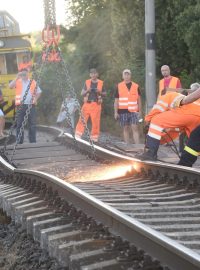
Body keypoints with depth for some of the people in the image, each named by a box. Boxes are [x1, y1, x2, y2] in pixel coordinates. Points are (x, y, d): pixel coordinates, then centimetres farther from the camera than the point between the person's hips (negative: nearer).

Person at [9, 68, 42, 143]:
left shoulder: (33, 82, 12)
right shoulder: (17, 82, 6)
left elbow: (39, 92, 20)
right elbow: (10, 86, -12)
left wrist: (35, 99, 4)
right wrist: (17, 77, -15)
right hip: (21, 105, -1)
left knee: (32, 124, 2)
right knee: (19, 124, 0)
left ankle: (33, 141, 9)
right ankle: (19, 141, 4)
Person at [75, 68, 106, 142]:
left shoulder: (101, 83, 8)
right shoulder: (87, 82, 9)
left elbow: (104, 94, 12)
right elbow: (82, 93, 9)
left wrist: (99, 92, -9)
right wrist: (87, 91, -11)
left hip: (96, 105, 0)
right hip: (87, 104, 0)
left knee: (96, 122, 0)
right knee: (82, 120, -8)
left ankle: (94, 137, 8)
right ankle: (77, 136, -9)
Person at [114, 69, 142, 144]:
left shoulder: (136, 86, 9)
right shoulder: (119, 86, 7)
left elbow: (139, 100, 14)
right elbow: (116, 100, 7)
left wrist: (139, 111, 9)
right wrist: (116, 112, 1)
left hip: (133, 111, 0)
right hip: (123, 111, 0)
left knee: (135, 128, -8)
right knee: (125, 128, 5)